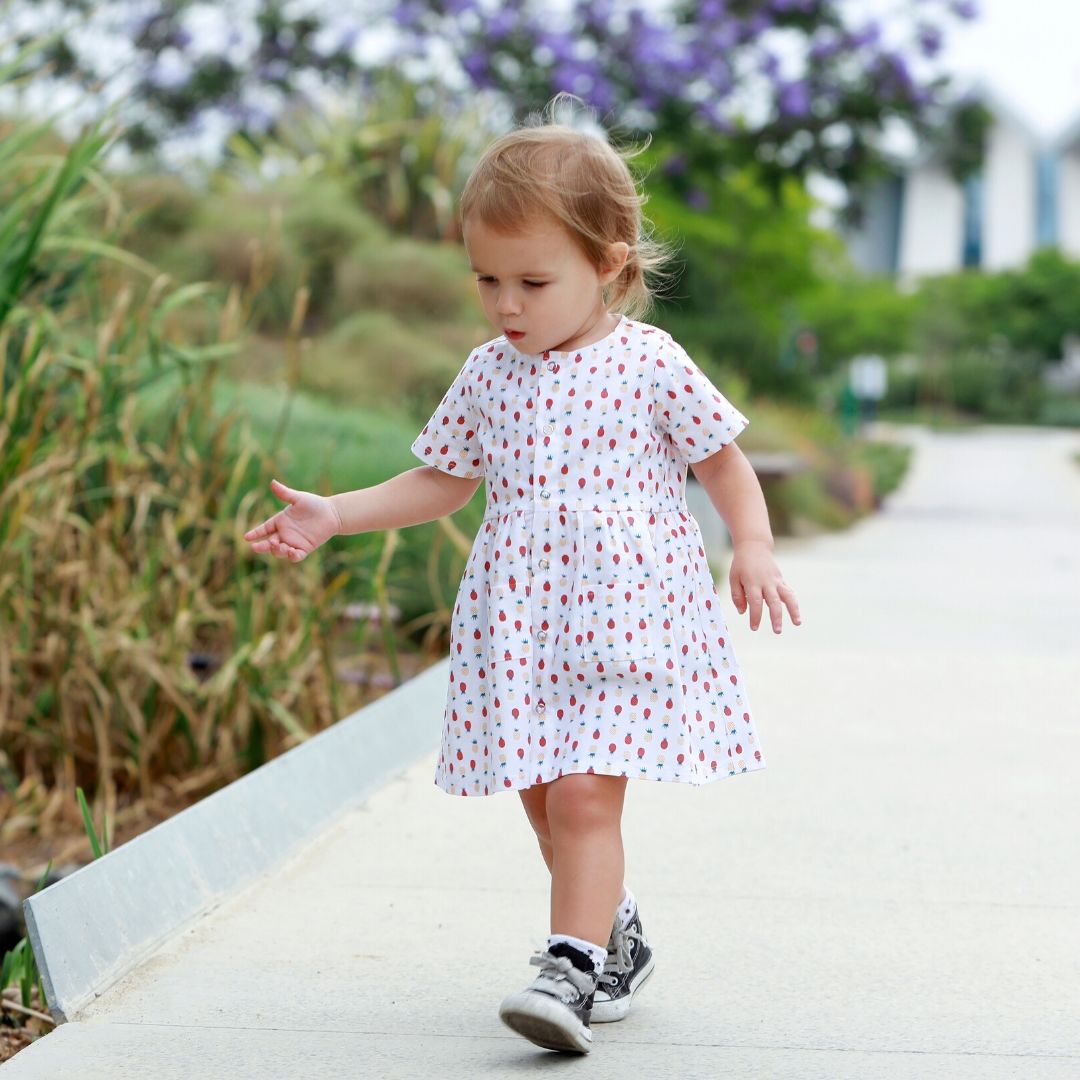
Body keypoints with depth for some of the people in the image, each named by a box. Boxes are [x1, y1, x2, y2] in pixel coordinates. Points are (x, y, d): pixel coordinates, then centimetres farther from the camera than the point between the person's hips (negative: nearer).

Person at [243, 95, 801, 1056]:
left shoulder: (651, 365, -5)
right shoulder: (488, 375, 7)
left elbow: (722, 461, 4)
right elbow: (441, 483, 16)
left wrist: (753, 547, -10)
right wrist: (334, 516, 8)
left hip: (622, 611, -5)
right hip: (517, 620, 5)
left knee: (584, 793, -15)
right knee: (543, 800, 12)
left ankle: (574, 970, -12)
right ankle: (617, 938, 31)